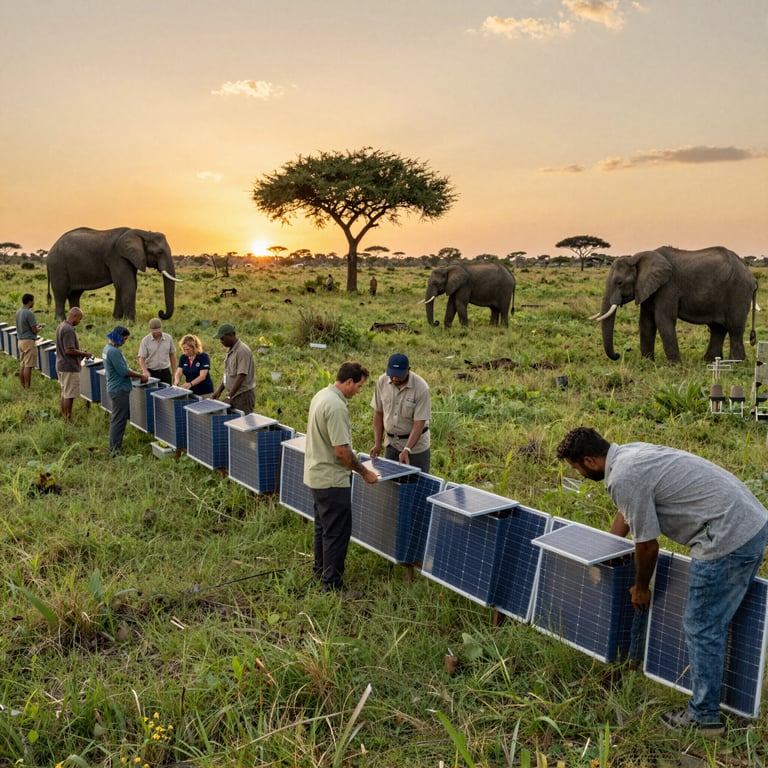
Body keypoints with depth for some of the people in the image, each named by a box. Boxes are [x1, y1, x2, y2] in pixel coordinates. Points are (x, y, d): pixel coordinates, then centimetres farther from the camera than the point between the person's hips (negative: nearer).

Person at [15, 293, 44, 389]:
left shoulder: (18, 312, 11)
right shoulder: (29, 313, -16)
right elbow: (35, 330, -15)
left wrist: (37, 325, 18)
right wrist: (40, 327, 6)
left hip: (21, 340, 9)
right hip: (29, 341, -9)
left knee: (22, 365, 9)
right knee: (28, 366, -7)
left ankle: (23, 387, 11)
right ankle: (27, 388, -6)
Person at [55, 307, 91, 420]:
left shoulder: (61, 326, 11)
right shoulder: (69, 330, -21)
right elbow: (69, 350, -25)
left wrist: (80, 352, 13)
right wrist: (84, 353, -12)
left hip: (61, 365, 10)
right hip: (69, 368, -10)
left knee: (64, 394, 17)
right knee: (69, 396, -2)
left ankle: (64, 417, 24)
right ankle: (68, 420, 3)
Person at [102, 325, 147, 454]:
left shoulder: (108, 348, 13)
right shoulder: (113, 351, -20)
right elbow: (123, 371, -21)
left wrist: (138, 374, 15)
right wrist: (141, 376, -9)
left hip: (116, 389, 11)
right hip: (119, 390, -11)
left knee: (120, 418, 18)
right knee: (118, 420, -5)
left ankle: (116, 446, 25)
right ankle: (115, 449, 0)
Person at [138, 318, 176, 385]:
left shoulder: (168, 338, 3)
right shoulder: (145, 340, -5)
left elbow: (172, 355, 12)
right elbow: (141, 358, -8)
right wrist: (146, 372, -26)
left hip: (165, 372, 2)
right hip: (151, 373, -2)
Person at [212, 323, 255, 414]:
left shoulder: (242, 351, -17)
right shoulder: (230, 350, 12)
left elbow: (241, 376, -23)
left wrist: (229, 396, -26)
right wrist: (219, 390, 12)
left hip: (243, 395, -9)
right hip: (233, 394, 9)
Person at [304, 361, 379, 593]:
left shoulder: (322, 395, 6)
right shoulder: (336, 406, -25)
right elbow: (341, 451, -26)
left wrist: (354, 462, 22)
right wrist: (364, 472, -14)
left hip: (316, 475, 10)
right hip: (331, 480, -10)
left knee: (323, 526, 23)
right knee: (337, 532, -1)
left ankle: (321, 569, 37)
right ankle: (331, 585, 7)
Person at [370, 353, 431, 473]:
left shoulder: (421, 388, -21)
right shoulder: (382, 381, -9)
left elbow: (419, 423, -20)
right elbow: (378, 413, 0)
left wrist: (406, 450, -30)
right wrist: (377, 443, -5)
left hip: (416, 445, -4)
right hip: (391, 443, 4)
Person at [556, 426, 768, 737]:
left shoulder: (623, 478, -17)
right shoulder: (629, 452, 13)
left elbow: (647, 545, -9)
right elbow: (627, 514, 29)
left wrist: (640, 588, 10)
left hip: (729, 539, -10)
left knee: (701, 627, 3)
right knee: (715, 622, 20)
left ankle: (704, 717, 16)